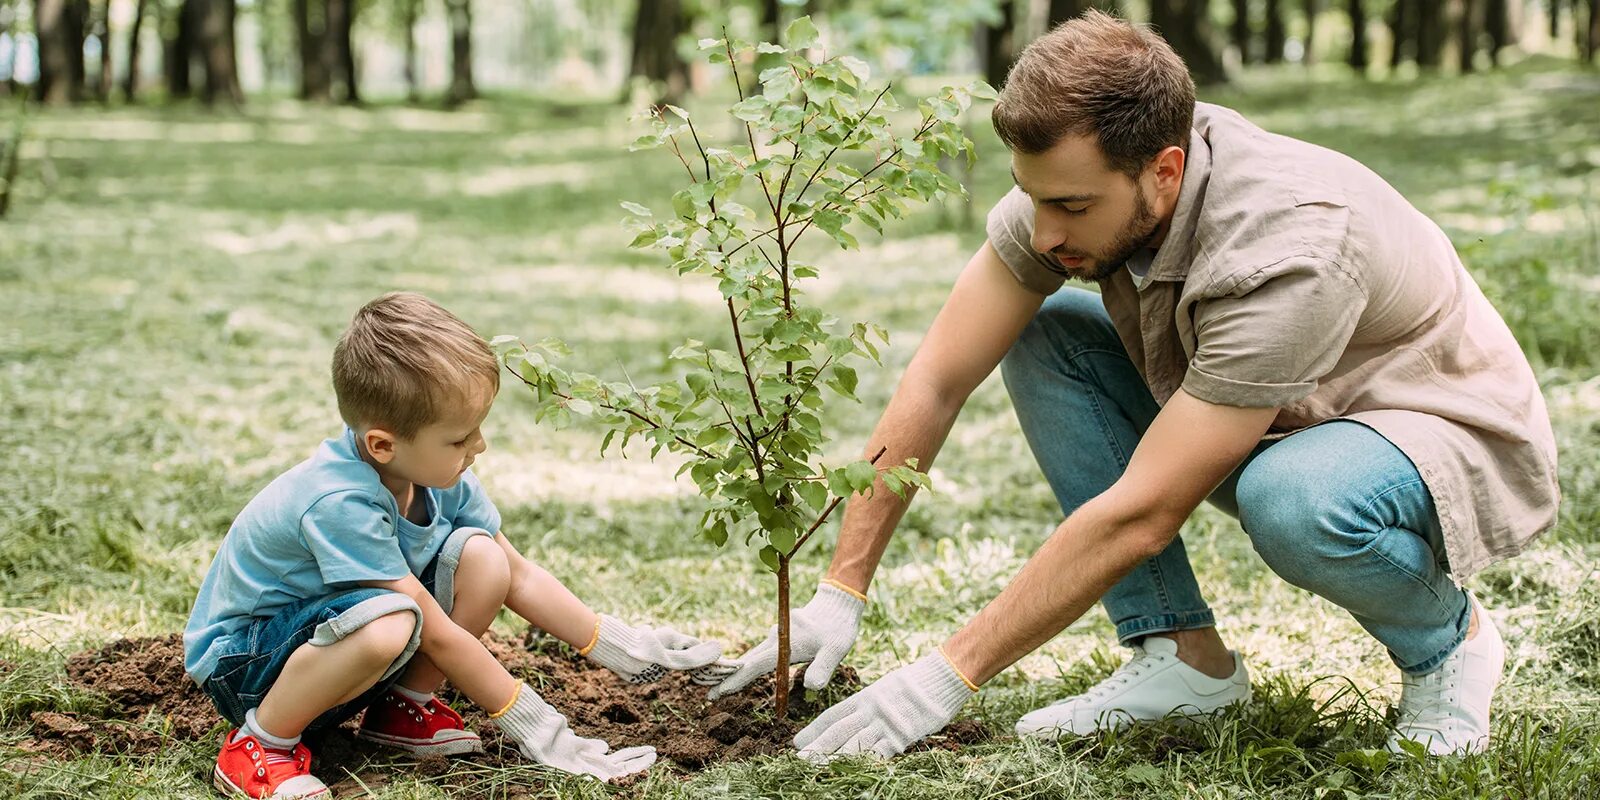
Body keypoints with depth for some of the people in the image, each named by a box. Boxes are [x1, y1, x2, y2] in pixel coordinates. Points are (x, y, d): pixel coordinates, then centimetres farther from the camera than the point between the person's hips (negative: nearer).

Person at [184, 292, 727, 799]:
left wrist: (618, 647, 0)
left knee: (481, 557, -13)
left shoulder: (438, 475, -9)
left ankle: (402, 707, 3)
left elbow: (518, 576, 4)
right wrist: (533, 726, -22)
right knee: (389, 623, -39)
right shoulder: (341, 503, -33)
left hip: (331, 630, 8)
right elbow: (438, 634, -28)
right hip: (240, 659, -7)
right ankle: (260, 744, -16)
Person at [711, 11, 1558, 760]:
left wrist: (949, 674, -30)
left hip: (1460, 443, -7)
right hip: (1277, 424, 7)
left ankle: (1445, 638, -5)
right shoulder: (1075, 180, -17)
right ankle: (1184, 652, -4)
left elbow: (1139, 515, -34)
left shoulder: (1287, 251, -37)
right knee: (1041, 336, -9)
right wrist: (840, 592, -13)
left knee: (1293, 500, -40)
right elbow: (937, 381, -10)